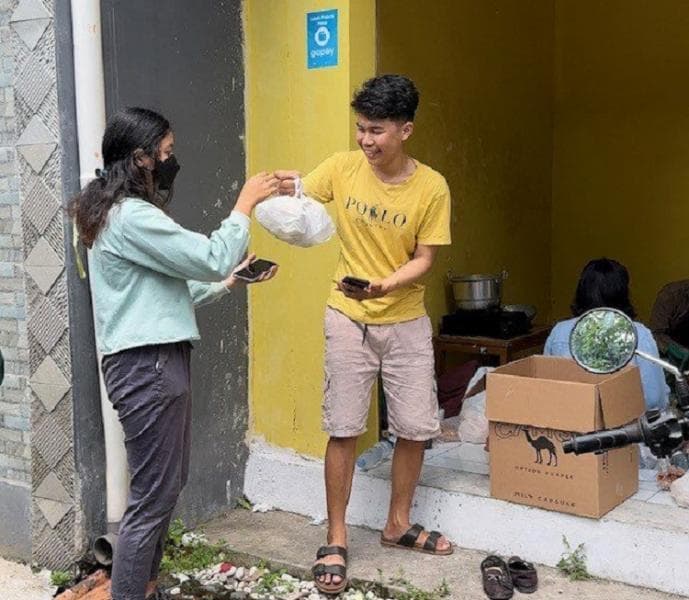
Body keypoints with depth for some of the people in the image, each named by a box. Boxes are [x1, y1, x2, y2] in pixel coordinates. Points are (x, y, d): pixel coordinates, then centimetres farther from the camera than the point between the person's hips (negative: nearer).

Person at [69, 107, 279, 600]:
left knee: (166, 485, 17)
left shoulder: (128, 212, 18)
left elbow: (170, 291, 19)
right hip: (148, 367, -11)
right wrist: (245, 204, -6)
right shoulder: (131, 217, -16)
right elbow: (210, 259, -17)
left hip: (157, 361, 11)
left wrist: (227, 283, 12)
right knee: (153, 496, -4)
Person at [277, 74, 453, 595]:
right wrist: (281, 186, -25)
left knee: (416, 428, 6)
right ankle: (336, 539, 14)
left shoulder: (432, 187, -10)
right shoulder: (342, 167, -6)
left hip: (406, 321, 1)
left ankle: (398, 524, 28)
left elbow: (424, 259, -8)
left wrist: (384, 286, -26)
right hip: (348, 320, 0)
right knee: (344, 430, 0)